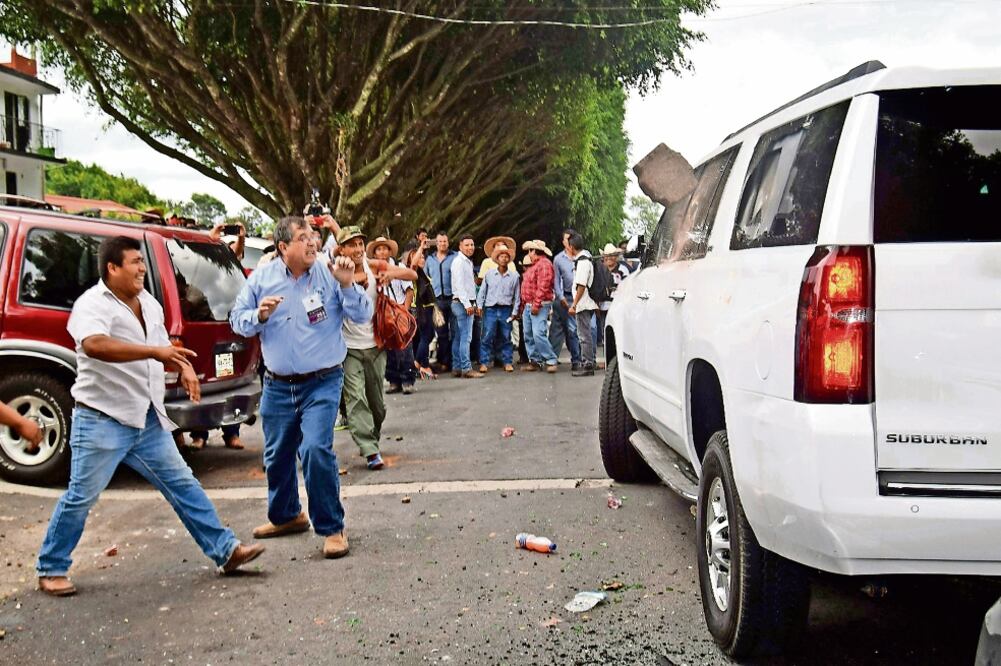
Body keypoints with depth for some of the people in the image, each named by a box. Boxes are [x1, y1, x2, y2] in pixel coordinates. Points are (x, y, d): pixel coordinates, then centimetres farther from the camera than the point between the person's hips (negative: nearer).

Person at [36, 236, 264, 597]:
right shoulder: (92, 304, -15)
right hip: (102, 420, -7)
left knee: (182, 484, 7)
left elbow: (163, 346, 26)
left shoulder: (149, 304, 11)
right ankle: (50, 570, 19)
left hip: (148, 420, 7)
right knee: (81, 497, 2)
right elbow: (94, 345, -36)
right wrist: (154, 352, -41)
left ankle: (226, 550, 11)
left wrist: (184, 368, 5)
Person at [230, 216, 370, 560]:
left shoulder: (328, 274, -6)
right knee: (276, 455, 16)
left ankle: (331, 528, -2)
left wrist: (347, 286, -23)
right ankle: (285, 515, 41)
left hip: (322, 383, -4)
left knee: (316, 450, -17)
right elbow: (237, 321, 5)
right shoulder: (260, 278, 1)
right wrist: (259, 316, -15)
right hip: (277, 386, 4)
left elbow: (362, 316, -7)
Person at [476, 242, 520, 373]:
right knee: (487, 337, -4)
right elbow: (482, 291, 9)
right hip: (490, 309, -1)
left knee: (506, 338, 7)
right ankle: (484, 362, 1)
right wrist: (479, 305, 2)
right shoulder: (489, 274, 3)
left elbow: (517, 295, 8)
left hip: (506, 310, 1)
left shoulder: (514, 276, 3)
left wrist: (514, 312, 4)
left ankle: (508, 362, 16)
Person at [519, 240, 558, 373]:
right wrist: (524, 303, 18)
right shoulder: (534, 265, 21)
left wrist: (536, 304, -24)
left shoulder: (544, 264, -12)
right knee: (528, 335, 9)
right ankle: (535, 361, 14)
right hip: (528, 306, 10)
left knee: (538, 334, -18)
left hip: (539, 306, -10)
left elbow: (543, 287, -21)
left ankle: (551, 361, -11)